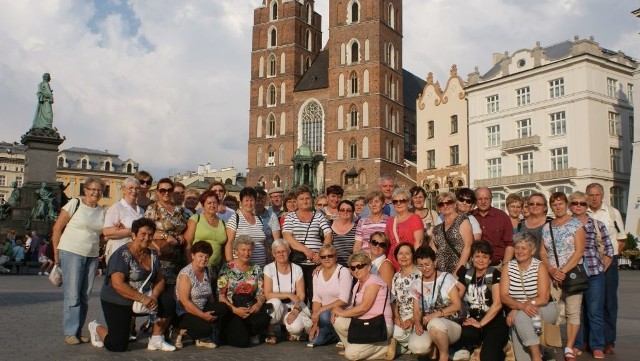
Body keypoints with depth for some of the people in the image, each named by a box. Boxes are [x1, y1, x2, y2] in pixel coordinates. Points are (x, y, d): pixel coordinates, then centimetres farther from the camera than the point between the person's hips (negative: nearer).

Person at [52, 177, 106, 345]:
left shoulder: (102, 211, 9)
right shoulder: (74, 204, -5)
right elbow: (57, 227, -3)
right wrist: (56, 252, -4)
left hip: (92, 256, 5)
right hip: (71, 253, -5)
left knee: (85, 296, 8)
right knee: (72, 295, -4)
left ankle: (78, 331, 17)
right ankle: (70, 333, 4)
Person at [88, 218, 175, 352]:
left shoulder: (153, 254, 4)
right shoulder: (123, 254, -17)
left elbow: (160, 280, 4)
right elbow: (118, 284, -25)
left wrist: (154, 297, -16)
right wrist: (142, 298, -28)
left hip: (145, 299, 6)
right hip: (117, 302, -6)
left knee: (168, 305, -18)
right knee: (118, 346, -9)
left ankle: (156, 341, 1)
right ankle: (96, 328, 23)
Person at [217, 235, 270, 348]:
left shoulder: (256, 269, 14)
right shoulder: (227, 268, 0)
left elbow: (261, 293, 12)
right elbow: (220, 295, -5)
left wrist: (259, 304, -11)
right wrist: (235, 310, -18)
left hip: (252, 309, 3)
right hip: (231, 312, -3)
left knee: (263, 319, -32)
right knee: (242, 341, -25)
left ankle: (251, 335, 4)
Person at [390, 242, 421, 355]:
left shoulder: (420, 274, -8)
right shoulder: (396, 277, 11)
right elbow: (394, 300, 12)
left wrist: (413, 319, -18)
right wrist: (396, 316, -5)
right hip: (402, 315, 5)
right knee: (396, 333, -22)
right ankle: (410, 346, 8)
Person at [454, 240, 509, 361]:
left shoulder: (494, 274, -6)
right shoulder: (466, 274, 8)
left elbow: (497, 304, -13)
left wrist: (480, 324, -15)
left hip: (494, 322, -3)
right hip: (474, 320, 3)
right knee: (465, 334, -33)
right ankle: (468, 348, 3)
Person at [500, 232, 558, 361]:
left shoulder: (540, 266, -8)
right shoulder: (508, 267, 0)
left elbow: (543, 298, -17)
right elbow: (504, 296, -8)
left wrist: (516, 309, -23)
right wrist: (521, 306, -29)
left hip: (544, 310, -2)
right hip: (518, 312, 3)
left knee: (520, 316, -31)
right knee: (517, 319, -29)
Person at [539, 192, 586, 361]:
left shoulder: (576, 224, 0)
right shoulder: (546, 228, 11)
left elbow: (579, 251, -8)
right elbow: (543, 253, 7)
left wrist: (563, 271, -14)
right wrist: (553, 271, -9)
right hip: (551, 275, 3)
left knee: (573, 312, -3)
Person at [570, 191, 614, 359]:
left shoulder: (597, 225, 4)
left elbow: (608, 250, 7)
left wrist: (601, 269, 3)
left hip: (594, 275, 0)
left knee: (595, 312, 3)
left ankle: (597, 347, 15)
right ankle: (575, 345, 20)